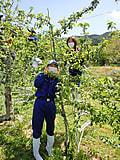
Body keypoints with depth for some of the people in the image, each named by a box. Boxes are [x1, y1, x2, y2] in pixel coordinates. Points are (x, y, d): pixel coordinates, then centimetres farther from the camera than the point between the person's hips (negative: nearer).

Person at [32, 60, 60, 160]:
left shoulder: (56, 79, 9)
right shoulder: (42, 75, 6)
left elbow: (57, 90, -8)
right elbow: (36, 84, -12)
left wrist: (56, 77, -11)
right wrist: (45, 74, -12)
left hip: (51, 104, 2)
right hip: (40, 103, -2)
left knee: (51, 127, 14)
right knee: (37, 128, 3)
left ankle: (49, 149, 39)